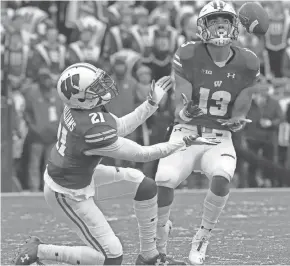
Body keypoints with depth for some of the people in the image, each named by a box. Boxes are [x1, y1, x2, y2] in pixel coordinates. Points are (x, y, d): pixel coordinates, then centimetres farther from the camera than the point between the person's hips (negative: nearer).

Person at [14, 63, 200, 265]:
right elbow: (141, 154, -21)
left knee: (146, 187, 8)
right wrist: (179, 145, -11)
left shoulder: (80, 105, -11)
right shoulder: (95, 130, -35)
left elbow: (121, 128, 3)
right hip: (68, 194, -9)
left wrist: (153, 102, 1)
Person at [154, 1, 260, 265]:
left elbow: (241, 111, 6)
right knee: (163, 183, -25)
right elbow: (179, 106, -12)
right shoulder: (188, 56, -9)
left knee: (222, 178, -32)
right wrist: (185, 112, -33)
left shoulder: (247, 64, -2)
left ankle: (203, 236, -9)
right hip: (186, 134, -1)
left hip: (220, 140, 1)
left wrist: (237, 121, -16)